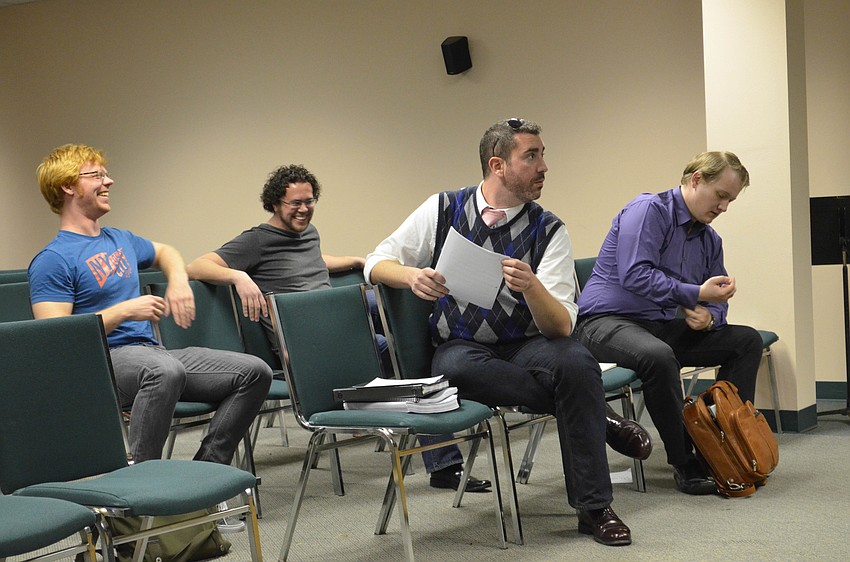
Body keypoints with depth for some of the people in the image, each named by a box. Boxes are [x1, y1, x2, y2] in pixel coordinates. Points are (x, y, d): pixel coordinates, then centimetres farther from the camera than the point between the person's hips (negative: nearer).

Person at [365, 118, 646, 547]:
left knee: (577, 362, -33)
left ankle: (594, 509, -19)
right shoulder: (443, 210, -1)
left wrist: (530, 286, -34)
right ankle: (601, 423, -18)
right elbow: (376, 264, 2)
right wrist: (411, 275, -21)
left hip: (527, 346, 0)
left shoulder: (548, 230, -4)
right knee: (457, 367, -37)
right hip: (461, 347, 0)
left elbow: (561, 326, -13)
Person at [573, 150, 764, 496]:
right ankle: (685, 464, -25)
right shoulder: (649, 211, -11)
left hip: (662, 327, 9)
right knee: (658, 356, -40)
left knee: (747, 340, 1)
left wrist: (709, 316, -9)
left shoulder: (710, 239, 15)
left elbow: (717, 301, 17)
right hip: (607, 321, -9)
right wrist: (696, 294, -23)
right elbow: (635, 275, -24)